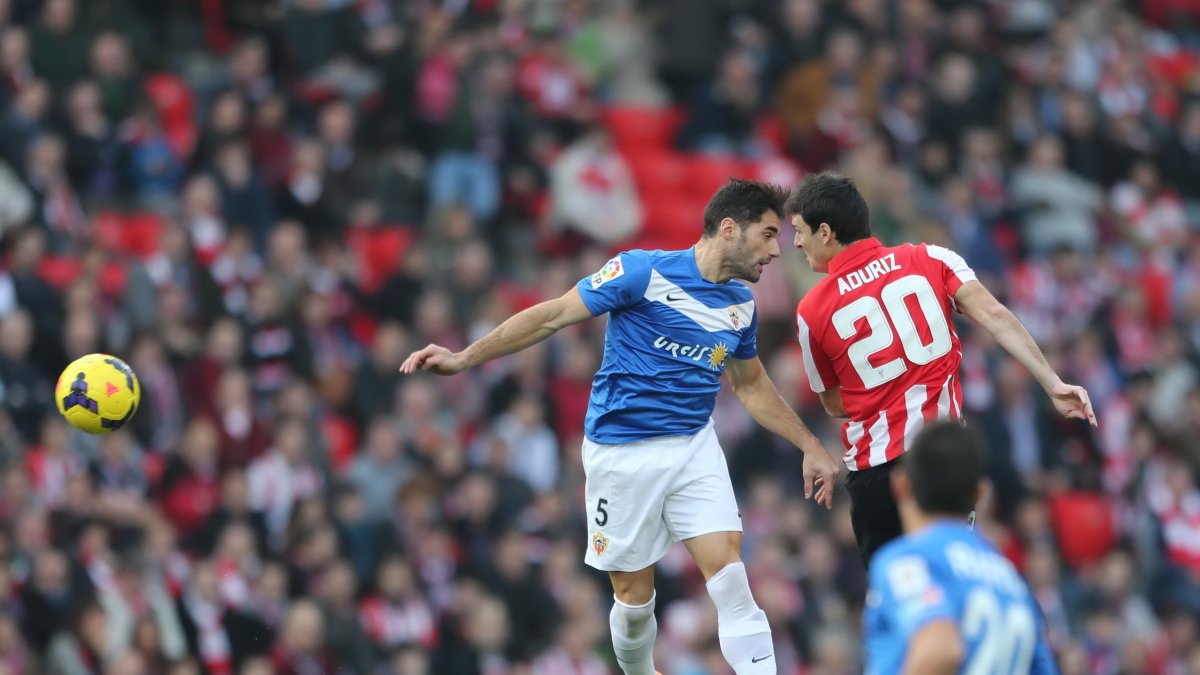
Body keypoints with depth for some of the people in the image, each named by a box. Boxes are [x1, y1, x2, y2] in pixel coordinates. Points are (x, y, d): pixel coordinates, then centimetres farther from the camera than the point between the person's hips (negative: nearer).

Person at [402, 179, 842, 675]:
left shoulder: (741, 304, 6)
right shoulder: (644, 272, -14)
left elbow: (751, 387, 22)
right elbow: (553, 316, -10)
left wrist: (810, 447, 19)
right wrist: (464, 359, -14)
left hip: (694, 447, 4)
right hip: (624, 452, -4)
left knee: (730, 575, -14)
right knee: (634, 597, 3)